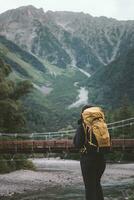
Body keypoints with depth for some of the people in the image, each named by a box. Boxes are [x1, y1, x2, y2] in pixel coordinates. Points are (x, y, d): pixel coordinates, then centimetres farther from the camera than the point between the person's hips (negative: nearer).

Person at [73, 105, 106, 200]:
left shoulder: (82, 127, -11)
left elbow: (77, 144, -10)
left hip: (88, 158, -5)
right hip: (101, 158, 5)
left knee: (90, 186, 5)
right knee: (97, 183, 23)